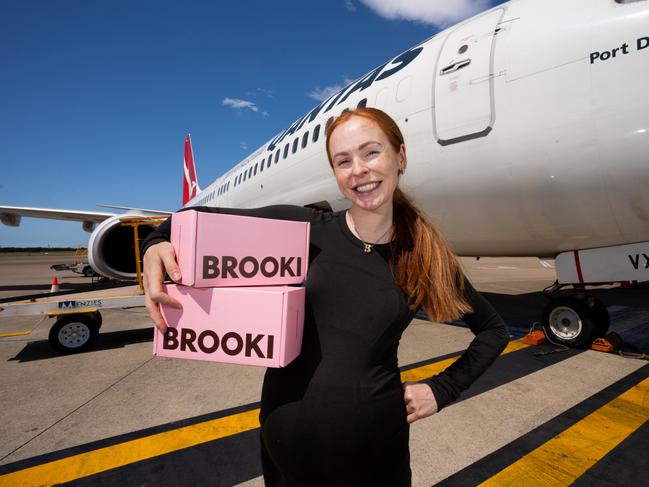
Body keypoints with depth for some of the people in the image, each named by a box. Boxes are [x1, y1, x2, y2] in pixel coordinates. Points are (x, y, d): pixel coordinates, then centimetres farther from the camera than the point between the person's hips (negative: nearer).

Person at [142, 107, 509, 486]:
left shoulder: (428, 259, -7)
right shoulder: (303, 228, -11)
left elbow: (493, 330, 8)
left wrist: (442, 390, 0)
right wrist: (158, 244, -21)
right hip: (287, 437, 1)